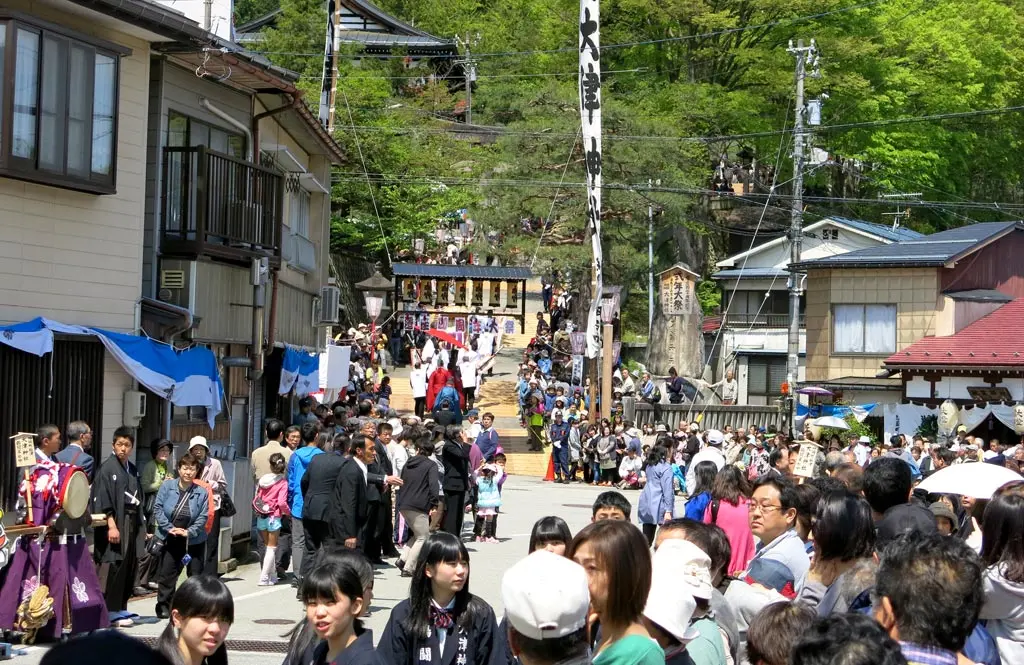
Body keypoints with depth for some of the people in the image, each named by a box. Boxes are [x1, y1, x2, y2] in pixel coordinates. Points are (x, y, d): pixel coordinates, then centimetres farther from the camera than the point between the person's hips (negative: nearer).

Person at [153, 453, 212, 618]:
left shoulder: (201, 492, -5)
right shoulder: (167, 486, -5)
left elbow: (203, 516, -5)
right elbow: (158, 508, -4)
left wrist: (189, 532, -16)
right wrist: (169, 527, -13)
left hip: (193, 541, 0)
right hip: (169, 540, 0)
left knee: (196, 574, 6)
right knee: (167, 573, 3)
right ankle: (164, 606, 14)